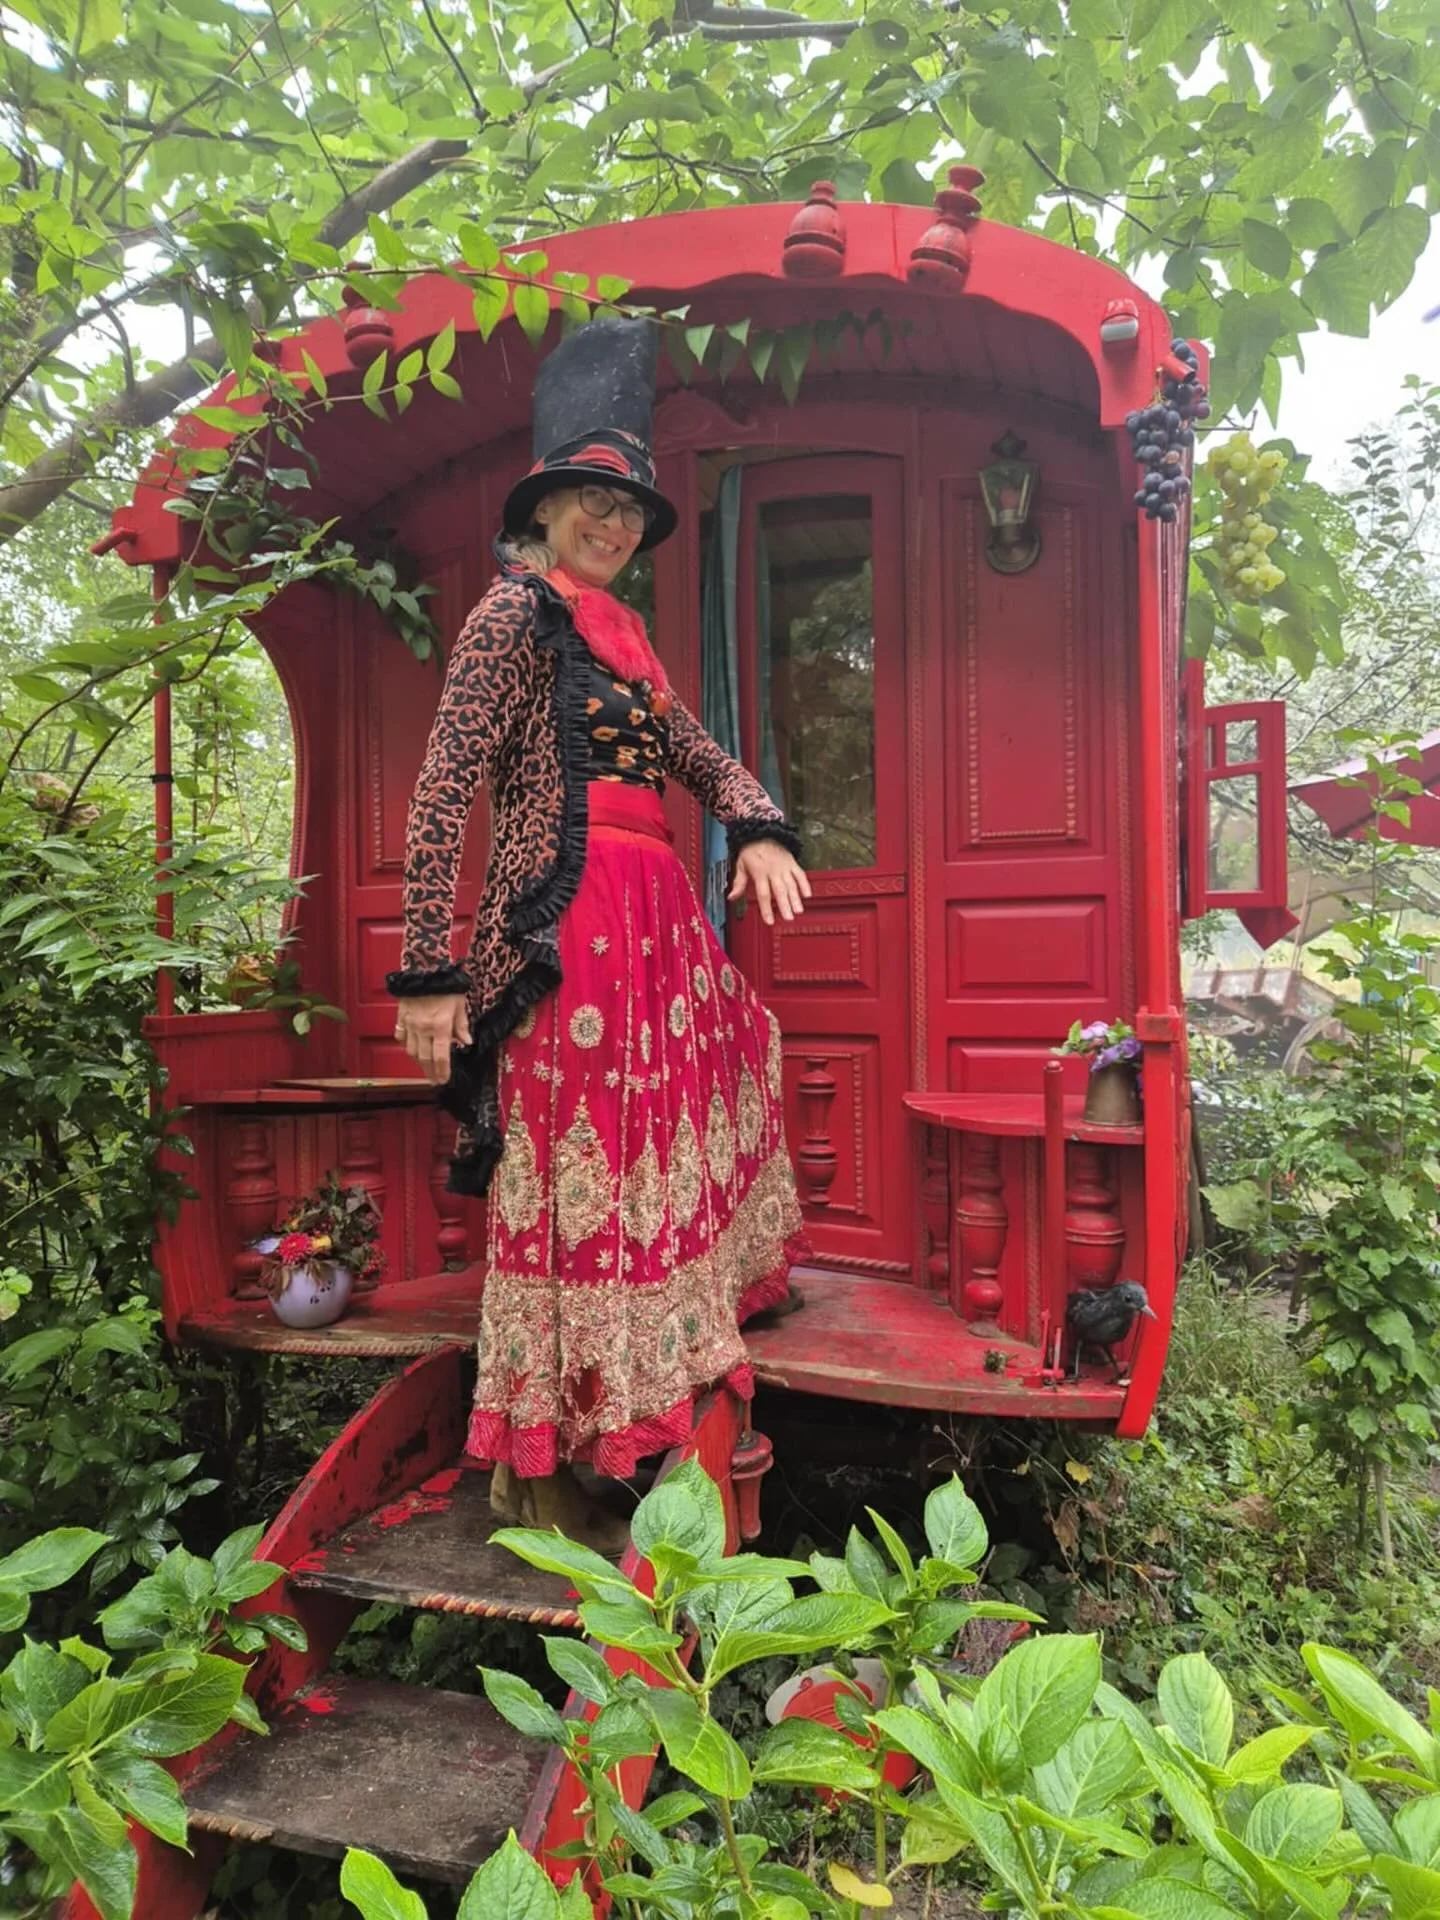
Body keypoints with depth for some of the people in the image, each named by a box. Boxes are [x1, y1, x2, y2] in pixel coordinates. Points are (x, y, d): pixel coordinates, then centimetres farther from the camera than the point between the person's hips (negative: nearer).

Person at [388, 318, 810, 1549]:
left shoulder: (615, 633, 21)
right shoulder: (517, 612, -5)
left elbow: (698, 752, 18)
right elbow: (443, 797, -13)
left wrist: (759, 832, -4)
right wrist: (429, 972, -18)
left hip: (652, 922, 9)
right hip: (570, 928, -9)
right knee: (571, 1180, -5)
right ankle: (535, 1469, 9)